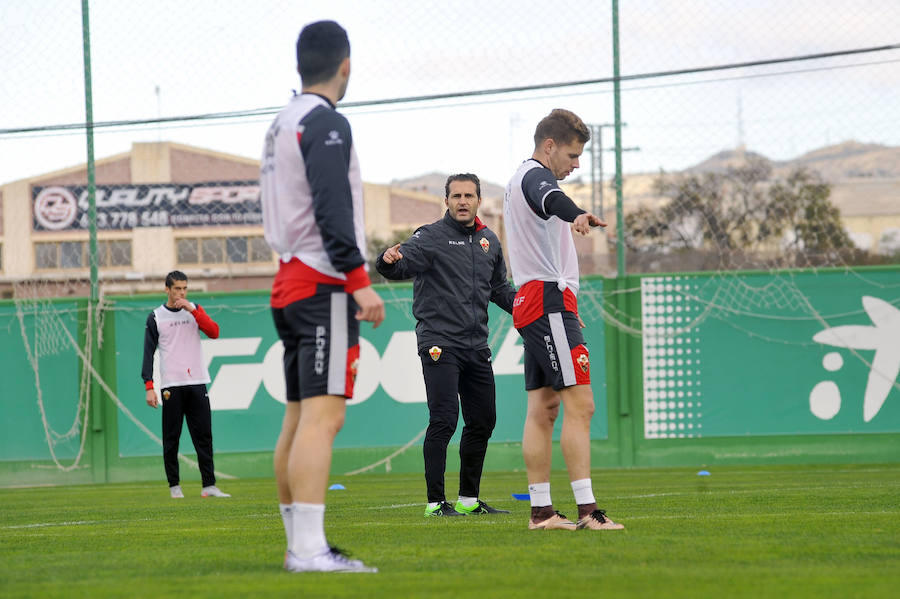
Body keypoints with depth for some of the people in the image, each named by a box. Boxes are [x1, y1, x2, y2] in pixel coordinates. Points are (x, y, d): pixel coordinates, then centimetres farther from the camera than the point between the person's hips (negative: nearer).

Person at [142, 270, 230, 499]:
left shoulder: (194, 310, 12)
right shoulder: (156, 317, 5)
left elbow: (214, 332, -3)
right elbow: (149, 353, 3)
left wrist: (193, 310, -11)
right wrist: (149, 387, -5)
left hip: (197, 383, 2)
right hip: (171, 386, -2)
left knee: (204, 436, -2)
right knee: (171, 438, -1)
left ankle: (209, 485, -2)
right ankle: (174, 486, 6)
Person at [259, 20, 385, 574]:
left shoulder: (282, 124, 19)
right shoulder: (325, 123, -10)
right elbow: (331, 211, -19)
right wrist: (360, 282, -20)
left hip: (290, 282, 10)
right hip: (324, 285, -10)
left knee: (299, 418, 11)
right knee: (323, 415, -16)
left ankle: (299, 544, 14)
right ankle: (310, 550, -23)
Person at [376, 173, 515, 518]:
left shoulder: (489, 241, 14)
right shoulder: (431, 237, -6)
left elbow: (499, 290, 27)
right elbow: (402, 264, -22)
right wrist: (389, 260, -45)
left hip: (476, 346, 7)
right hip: (440, 343, -7)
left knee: (483, 421, 10)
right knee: (444, 419, -13)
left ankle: (469, 499, 21)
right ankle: (435, 502, -10)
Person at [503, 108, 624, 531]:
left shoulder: (521, 179, 24)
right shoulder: (534, 176, -10)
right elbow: (551, 199, -34)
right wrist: (578, 215, -57)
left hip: (532, 302, 11)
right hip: (550, 299, -11)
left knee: (543, 408, 7)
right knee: (579, 404, -14)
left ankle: (541, 511, 6)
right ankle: (587, 511, -20)